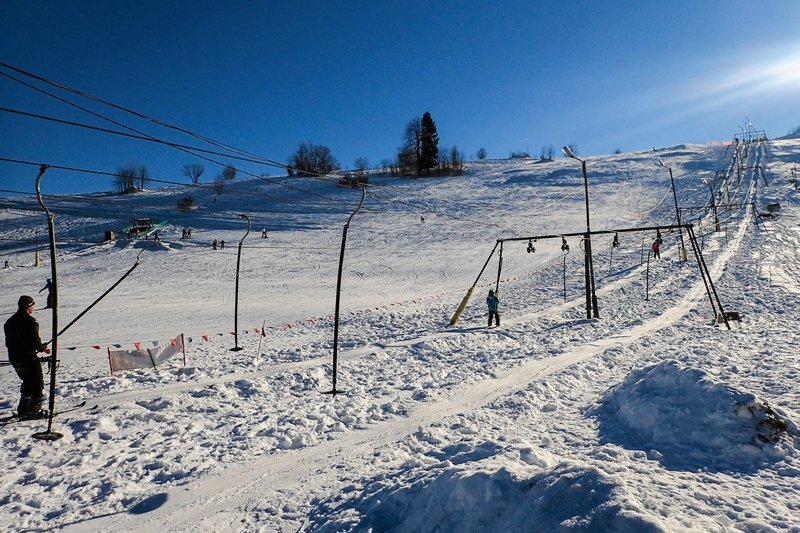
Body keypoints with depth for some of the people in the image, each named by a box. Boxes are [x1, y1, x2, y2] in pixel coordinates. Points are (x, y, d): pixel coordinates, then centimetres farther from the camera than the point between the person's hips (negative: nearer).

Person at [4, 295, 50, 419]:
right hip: (28, 358, -8)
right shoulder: (30, 321, -15)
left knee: (28, 382, 21)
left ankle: (23, 410, 24)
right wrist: (44, 348, -1)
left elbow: (9, 342, 15)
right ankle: (35, 410, 0)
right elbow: (35, 342, -19)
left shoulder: (9, 322, 12)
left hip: (13, 357, 8)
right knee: (37, 383, 2)